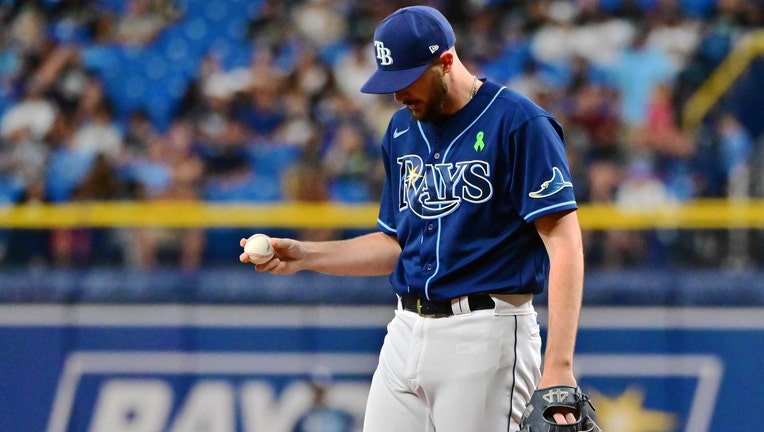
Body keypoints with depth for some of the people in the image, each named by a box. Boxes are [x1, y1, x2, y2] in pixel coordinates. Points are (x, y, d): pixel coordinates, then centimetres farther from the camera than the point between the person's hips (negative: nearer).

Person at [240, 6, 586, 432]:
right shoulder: (403, 130, 14)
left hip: (485, 336, -7)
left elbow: (564, 242, -14)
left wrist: (559, 367, -22)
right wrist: (305, 256, 9)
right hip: (406, 334, 7)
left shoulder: (519, 123, -10)